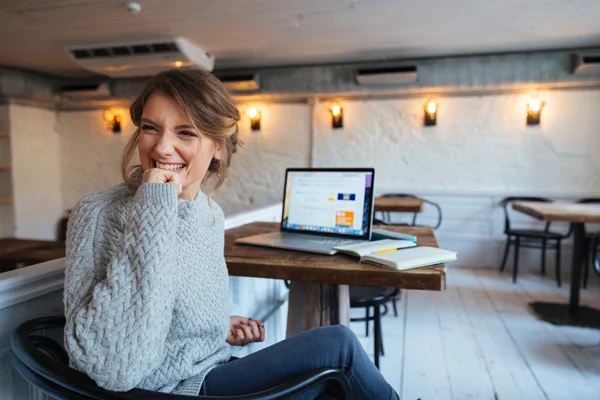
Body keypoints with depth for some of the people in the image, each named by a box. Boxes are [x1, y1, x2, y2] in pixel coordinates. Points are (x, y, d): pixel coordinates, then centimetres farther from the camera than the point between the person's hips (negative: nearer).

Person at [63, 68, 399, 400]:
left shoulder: (212, 213, -1)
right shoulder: (101, 214, -21)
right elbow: (114, 369, -33)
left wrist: (220, 326, -4)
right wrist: (152, 212, -34)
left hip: (216, 372, 6)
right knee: (338, 344, -10)